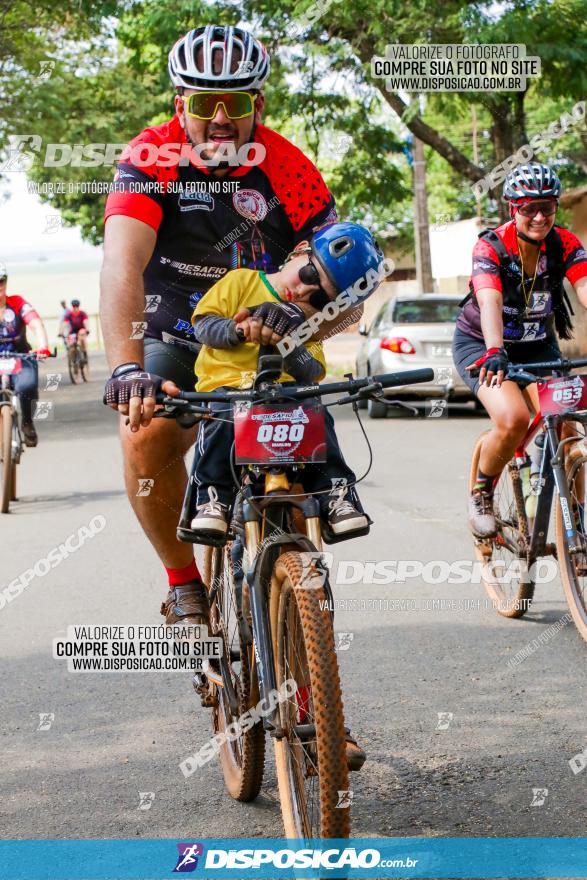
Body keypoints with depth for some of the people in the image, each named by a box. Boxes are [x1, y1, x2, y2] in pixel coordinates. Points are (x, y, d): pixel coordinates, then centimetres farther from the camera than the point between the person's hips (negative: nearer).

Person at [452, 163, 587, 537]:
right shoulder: (491, 246, -23)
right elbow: (490, 303, -38)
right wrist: (494, 353, -56)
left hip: (538, 345, 4)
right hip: (480, 344, -4)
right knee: (513, 419, -28)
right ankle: (482, 493, 0)